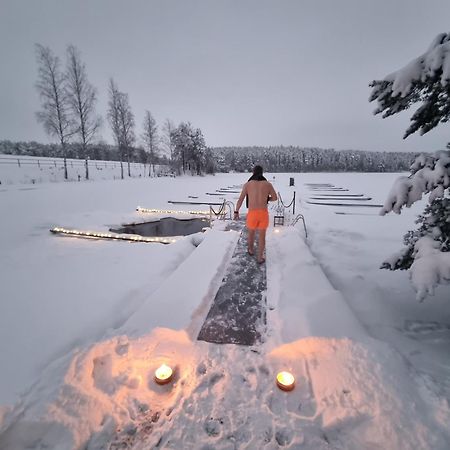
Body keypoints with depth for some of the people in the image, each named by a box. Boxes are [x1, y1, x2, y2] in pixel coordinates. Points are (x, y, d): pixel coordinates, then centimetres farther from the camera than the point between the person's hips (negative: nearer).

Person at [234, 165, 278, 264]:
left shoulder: (247, 184, 0)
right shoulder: (268, 184, 2)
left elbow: (240, 200, 2)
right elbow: (275, 198, 11)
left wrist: (236, 212, 13)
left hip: (252, 213, 0)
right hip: (263, 213, 0)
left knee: (251, 233, 25)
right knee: (262, 236, 14)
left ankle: (251, 250, 47)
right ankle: (260, 258, 20)